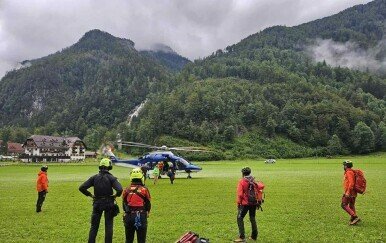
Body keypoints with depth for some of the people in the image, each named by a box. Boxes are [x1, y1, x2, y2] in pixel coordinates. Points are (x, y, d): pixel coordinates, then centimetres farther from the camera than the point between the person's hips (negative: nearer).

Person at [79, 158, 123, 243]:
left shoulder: (94, 177, -3)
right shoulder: (111, 178, -11)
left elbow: (81, 188, -8)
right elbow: (120, 189, -26)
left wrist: (90, 195, 1)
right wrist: (116, 195, -7)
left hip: (97, 203, 2)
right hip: (109, 204, -2)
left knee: (94, 226, 15)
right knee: (108, 226, 10)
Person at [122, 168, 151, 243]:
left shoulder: (126, 190, 0)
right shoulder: (144, 190, -8)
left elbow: (124, 204, 8)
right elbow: (148, 205, -1)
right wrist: (146, 213, 18)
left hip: (129, 217, 3)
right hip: (141, 217, -3)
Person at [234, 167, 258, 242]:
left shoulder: (242, 181, -9)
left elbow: (240, 194, -14)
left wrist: (238, 203, -4)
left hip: (245, 203, -5)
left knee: (240, 218, 3)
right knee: (252, 219, 17)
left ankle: (242, 237, -3)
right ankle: (254, 236, 22)